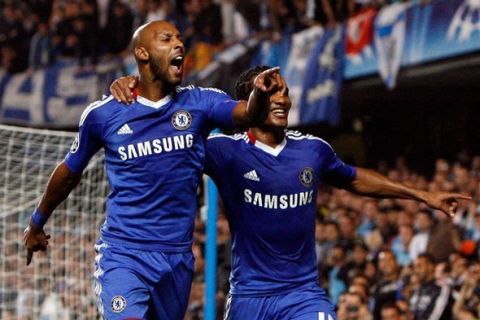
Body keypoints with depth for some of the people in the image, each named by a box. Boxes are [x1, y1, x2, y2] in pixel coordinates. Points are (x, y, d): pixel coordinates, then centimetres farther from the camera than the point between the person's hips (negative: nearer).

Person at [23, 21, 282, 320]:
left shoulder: (199, 102, -1)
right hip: (122, 254, -3)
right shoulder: (103, 114, -2)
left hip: (177, 257, 3)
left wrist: (260, 94, -45)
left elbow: (247, 114, -22)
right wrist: (37, 223, 26)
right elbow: (70, 172, 13)